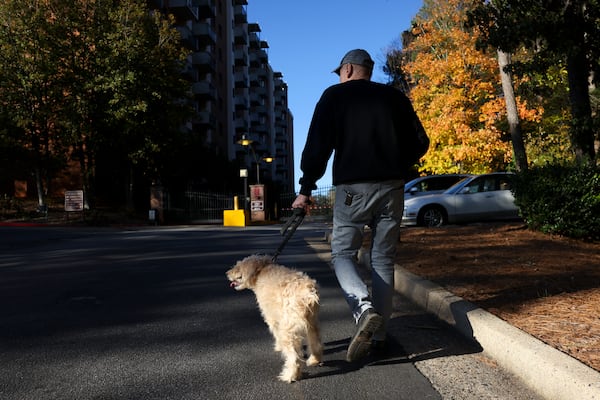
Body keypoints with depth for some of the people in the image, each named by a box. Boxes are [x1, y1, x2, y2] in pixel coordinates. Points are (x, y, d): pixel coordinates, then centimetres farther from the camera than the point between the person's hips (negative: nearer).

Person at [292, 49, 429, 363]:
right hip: (392, 187, 4)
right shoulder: (395, 97, 14)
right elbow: (420, 142, 11)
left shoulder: (334, 95, 5)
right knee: (383, 259, 11)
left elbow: (318, 146, -4)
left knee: (342, 254, 7)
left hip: (353, 187, -3)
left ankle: (365, 310, -18)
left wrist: (306, 189, 1)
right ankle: (378, 333, 15)